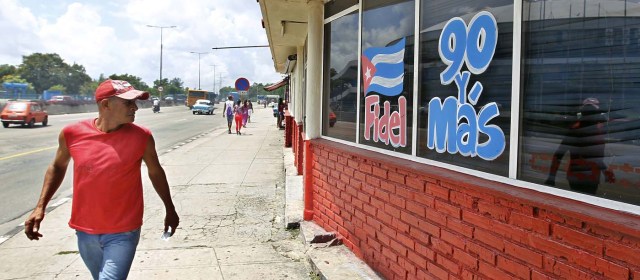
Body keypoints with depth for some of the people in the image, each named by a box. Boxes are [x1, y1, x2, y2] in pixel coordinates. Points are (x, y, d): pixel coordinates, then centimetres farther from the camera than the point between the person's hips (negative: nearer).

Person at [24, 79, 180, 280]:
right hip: (85, 231, 3)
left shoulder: (141, 137, -12)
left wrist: (170, 210, 11)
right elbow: (58, 167, 10)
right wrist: (40, 206, 3)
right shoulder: (72, 134, -8)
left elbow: (155, 172, 4)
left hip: (123, 233, -3)